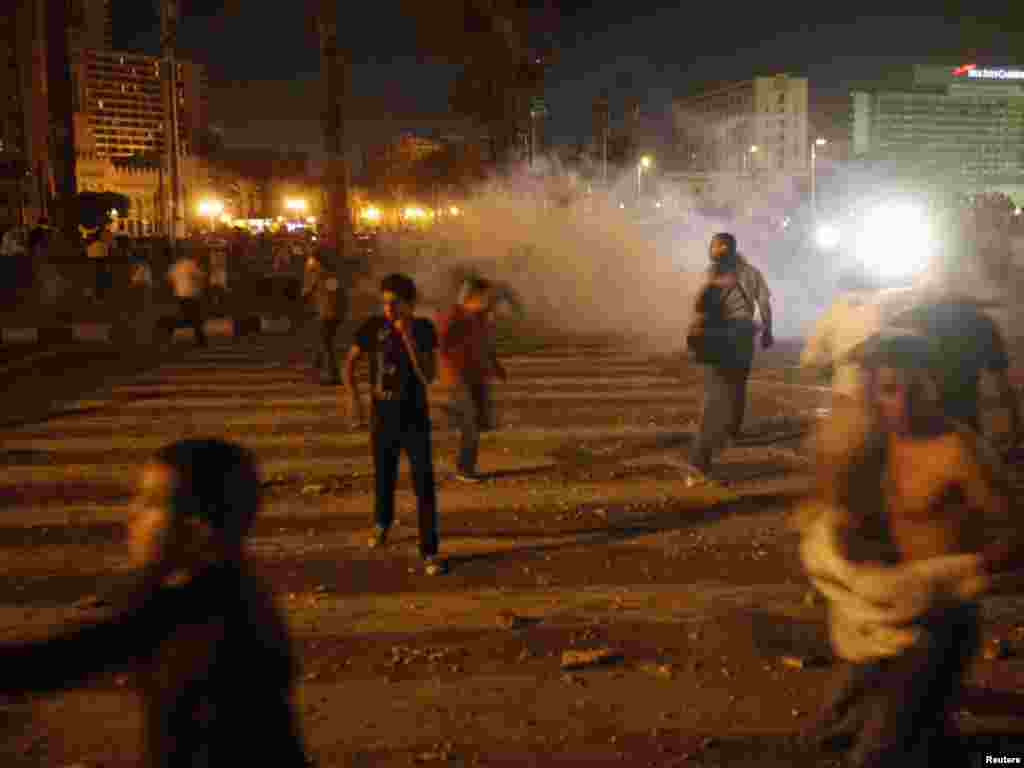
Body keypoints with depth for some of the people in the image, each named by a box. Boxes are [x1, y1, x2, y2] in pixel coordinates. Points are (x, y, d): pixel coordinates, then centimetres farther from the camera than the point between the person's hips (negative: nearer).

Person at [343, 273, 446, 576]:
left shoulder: (424, 329, -11)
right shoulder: (373, 326, -8)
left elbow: (428, 376, -18)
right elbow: (349, 362, 2)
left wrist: (409, 339, -26)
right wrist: (353, 397, -13)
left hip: (415, 419, -2)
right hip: (382, 418, 2)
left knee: (425, 486, -8)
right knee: (384, 477, 20)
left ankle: (430, 552, 0)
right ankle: (382, 522, 50)